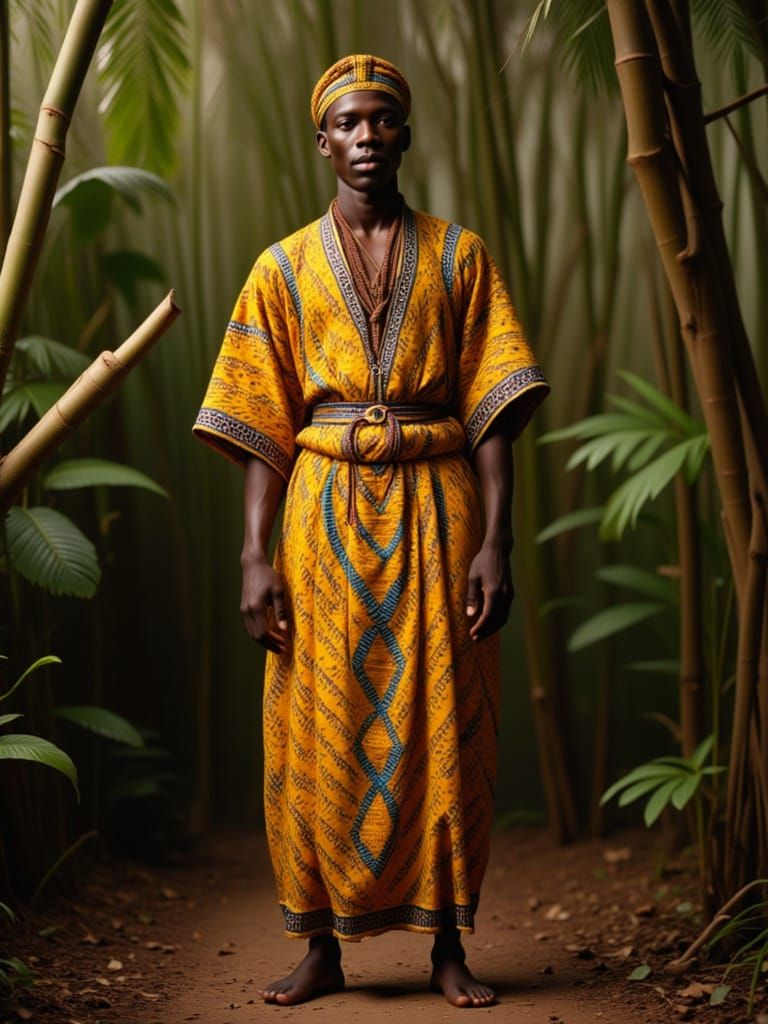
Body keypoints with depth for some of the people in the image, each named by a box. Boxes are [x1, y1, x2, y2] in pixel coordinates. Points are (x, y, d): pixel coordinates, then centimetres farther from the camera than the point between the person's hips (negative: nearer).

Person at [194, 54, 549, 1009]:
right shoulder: (284, 268, 10)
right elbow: (264, 429, 5)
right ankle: (322, 945, 12)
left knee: (443, 729, 2)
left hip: (437, 509, 0)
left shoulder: (458, 255, 8)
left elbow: (490, 408, 1)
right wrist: (256, 557, -4)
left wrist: (495, 541, -8)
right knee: (321, 732, 1)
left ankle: (448, 943, 11)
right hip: (328, 511, 1)